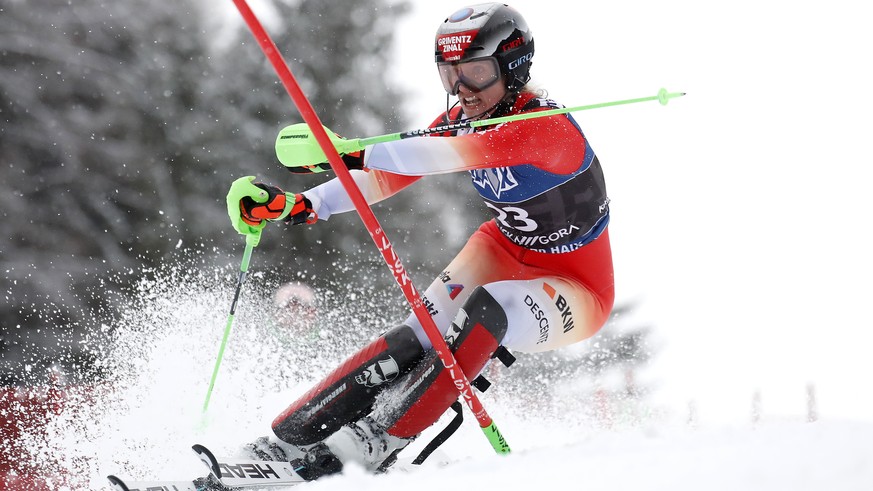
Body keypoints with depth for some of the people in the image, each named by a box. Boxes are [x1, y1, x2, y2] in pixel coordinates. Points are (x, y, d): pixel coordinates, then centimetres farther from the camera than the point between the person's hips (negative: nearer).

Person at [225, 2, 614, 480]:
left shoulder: (548, 127, -29)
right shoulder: (461, 120, -5)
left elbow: (449, 155, -44)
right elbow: (387, 177, -7)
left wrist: (353, 153, -55)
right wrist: (302, 204, -22)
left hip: (578, 288, -6)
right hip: (506, 251, 6)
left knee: (486, 310, -36)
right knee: (424, 332, -21)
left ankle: (379, 440, -32)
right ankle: (292, 435, -27)